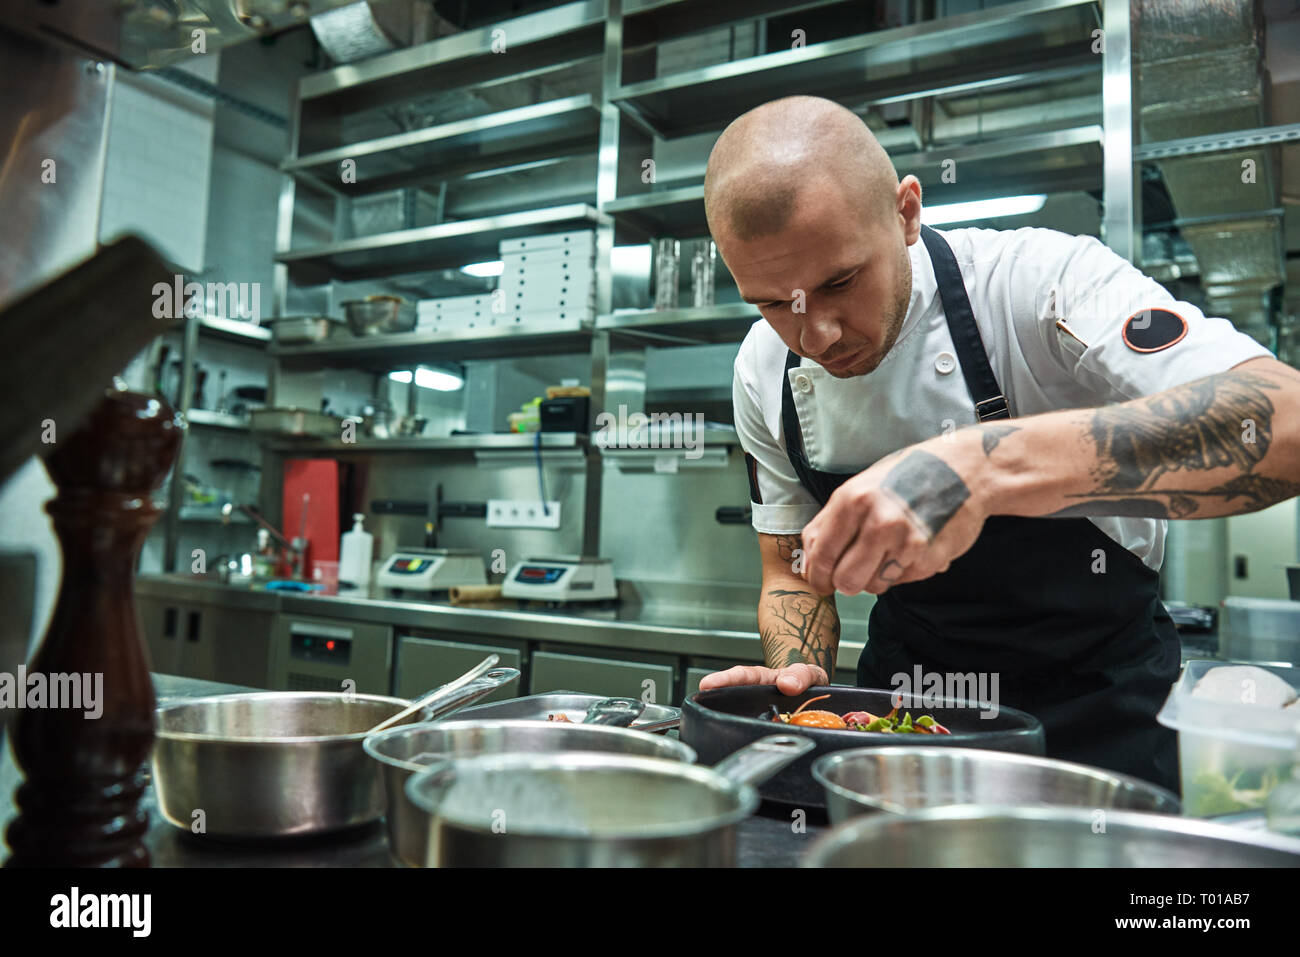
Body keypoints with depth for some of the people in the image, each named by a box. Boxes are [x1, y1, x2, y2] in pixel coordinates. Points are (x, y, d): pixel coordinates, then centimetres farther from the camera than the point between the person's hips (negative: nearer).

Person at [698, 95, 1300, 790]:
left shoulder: (1036, 281, -22)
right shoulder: (763, 373, -8)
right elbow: (793, 572, 2)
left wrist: (991, 466, -47)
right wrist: (799, 676, -18)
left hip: (1094, 697, -3)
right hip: (907, 697, 4)